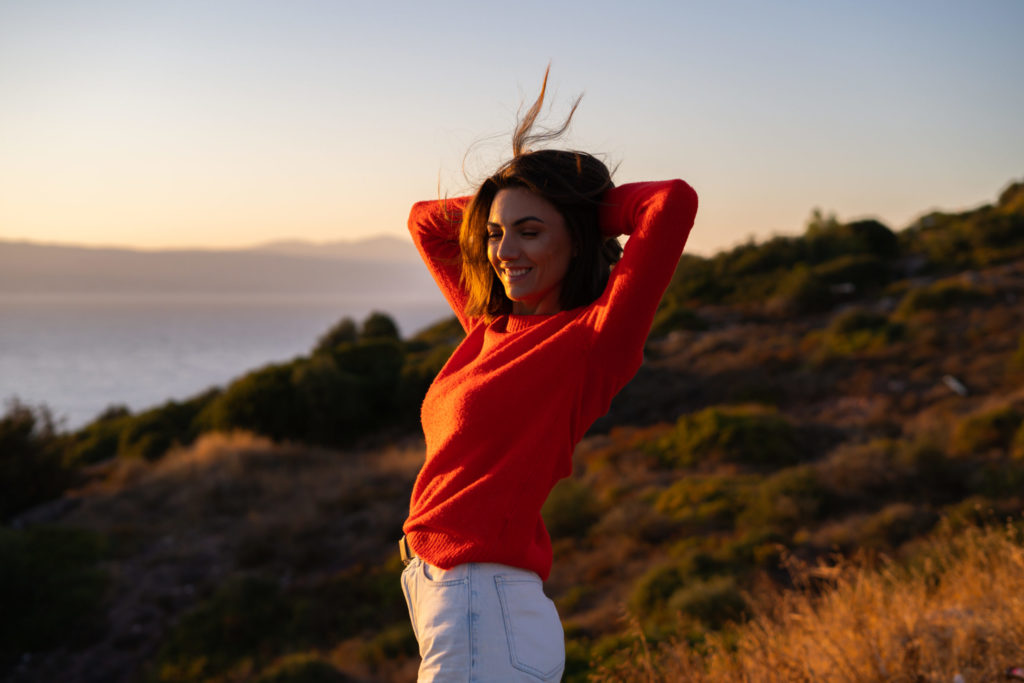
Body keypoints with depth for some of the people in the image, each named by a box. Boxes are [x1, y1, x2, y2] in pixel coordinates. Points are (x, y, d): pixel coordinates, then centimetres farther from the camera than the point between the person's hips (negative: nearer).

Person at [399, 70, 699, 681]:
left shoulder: (592, 341, -11)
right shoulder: (490, 326, 10)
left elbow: (675, 202, -22)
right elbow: (426, 221, 25)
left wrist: (585, 209, -4)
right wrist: (501, 202, 10)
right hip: (438, 589, 8)